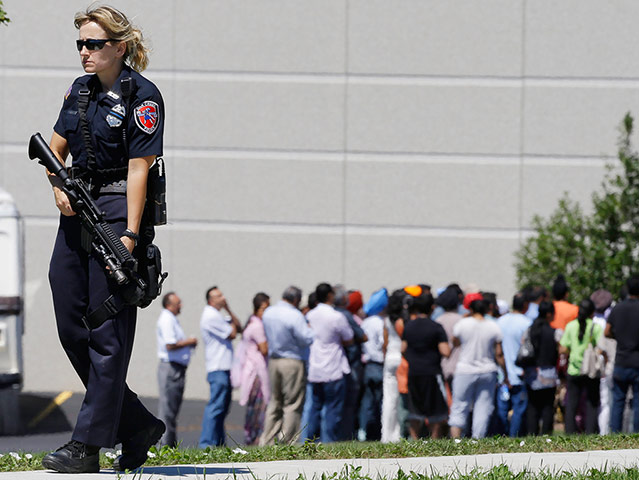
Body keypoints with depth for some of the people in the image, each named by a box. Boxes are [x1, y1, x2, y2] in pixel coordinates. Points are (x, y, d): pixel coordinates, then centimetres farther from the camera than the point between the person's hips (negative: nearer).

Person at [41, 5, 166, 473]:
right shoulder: (80, 90, 11)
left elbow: (138, 169, -15)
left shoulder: (142, 96, -10)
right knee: (71, 328, 7)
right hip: (78, 211, 8)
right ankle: (139, 426, 18)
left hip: (119, 211, -8)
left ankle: (88, 444, -7)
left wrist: (130, 235, -20)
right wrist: (58, 187, -2)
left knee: (107, 333, -7)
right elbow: (56, 148, 19)